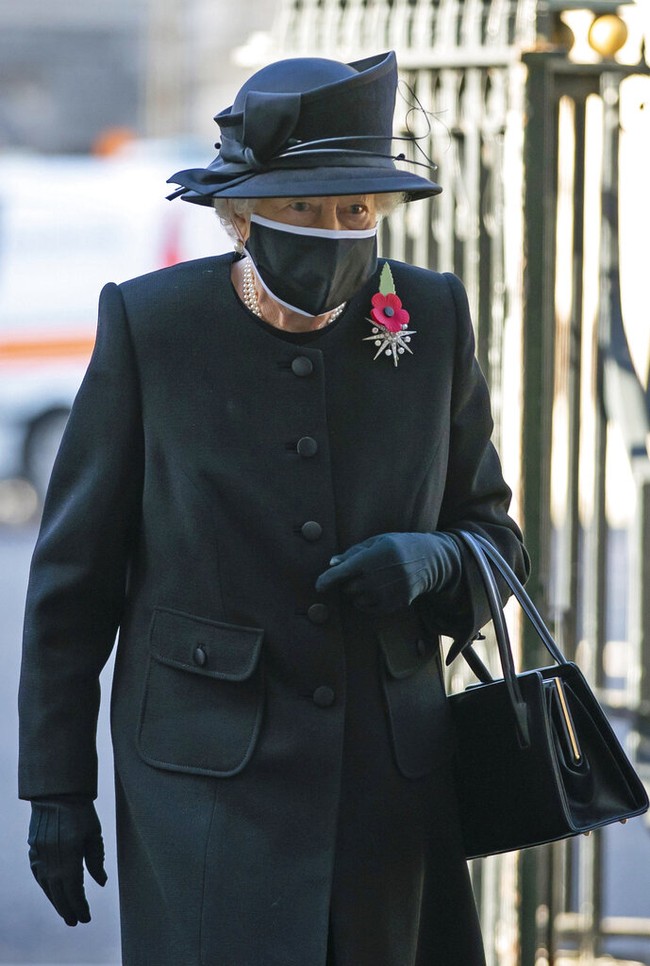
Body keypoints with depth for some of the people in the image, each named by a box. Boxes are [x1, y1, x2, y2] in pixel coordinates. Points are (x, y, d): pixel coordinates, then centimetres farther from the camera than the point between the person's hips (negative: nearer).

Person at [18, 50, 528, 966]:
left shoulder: (433, 319, 0)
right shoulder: (150, 324, -7)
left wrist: (431, 562, -14)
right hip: (209, 779, -3)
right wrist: (56, 787, -2)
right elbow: (74, 572, -1)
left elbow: (493, 536, 11)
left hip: (392, 778, 3)